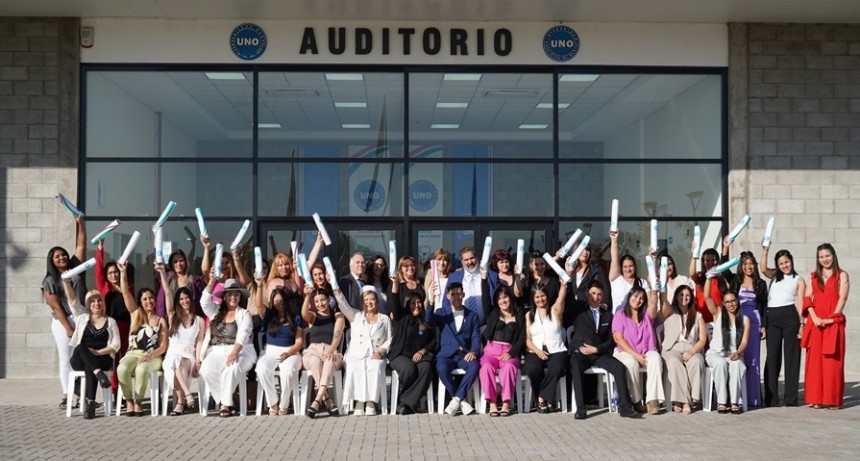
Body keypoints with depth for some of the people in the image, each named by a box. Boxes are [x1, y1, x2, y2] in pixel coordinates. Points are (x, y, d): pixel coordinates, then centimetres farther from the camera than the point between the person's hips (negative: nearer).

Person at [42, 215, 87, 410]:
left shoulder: (75, 269, 8)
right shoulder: (49, 281, -1)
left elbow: (81, 247, 5)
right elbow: (56, 306, -6)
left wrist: (80, 224, 0)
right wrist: (68, 328, -12)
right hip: (62, 322, -2)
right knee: (66, 359, 3)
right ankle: (66, 396, 7)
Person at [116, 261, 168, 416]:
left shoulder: (161, 321, 10)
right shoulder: (136, 313, 13)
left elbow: (163, 346, 4)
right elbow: (125, 292, 3)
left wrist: (149, 356, -13)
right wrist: (123, 271, -7)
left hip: (153, 357, -1)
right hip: (133, 353, 1)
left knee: (141, 370, -37)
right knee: (122, 369, -33)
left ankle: (138, 401, -17)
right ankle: (129, 400, -13)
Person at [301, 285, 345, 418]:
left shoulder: (338, 316, 15)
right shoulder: (312, 316, 19)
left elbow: (337, 335, -3)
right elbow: (304, 314, -8)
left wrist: (331, 349, -23)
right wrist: (307, 296, -22)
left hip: (331, 351, -1)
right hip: (313, 351, 1)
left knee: (330, 361, -38)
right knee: (316, 361, -37)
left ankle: (317, 401, -47)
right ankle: (327, 401, -40)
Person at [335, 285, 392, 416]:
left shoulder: (384, 319, 20)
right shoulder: (355, 315, 20)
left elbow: (389, 340, 12)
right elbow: (342, 302, 4)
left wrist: (381, 351, -7)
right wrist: (336, 287, -9)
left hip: (375, 357, 0)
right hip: (356, 356, 0)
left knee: (376, 367, -35)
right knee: (354, 368, -34)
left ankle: (371, 402, -34)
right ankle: (359, 401, -33)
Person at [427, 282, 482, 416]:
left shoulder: (472, 316, 18)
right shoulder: (441, 312, 15)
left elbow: (476, 337, 7)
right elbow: (428, 320, -8)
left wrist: (473, 351, -15)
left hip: (465, 355, 1)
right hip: (446, 354, -1)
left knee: (474, 366, -33)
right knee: (442, 368, -35)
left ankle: (456, 400, -24)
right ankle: (462, 401, -18)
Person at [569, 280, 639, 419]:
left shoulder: (608, 315, 13)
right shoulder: (579, 310, 9)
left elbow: (611, 340, 8)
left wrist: (596, 349, -7)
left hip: (599, 353, 3)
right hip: (580, 352, -3)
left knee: (619, 367, -24)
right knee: (576, 368, -35)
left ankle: (624, 406, -22)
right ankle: (580, 408, -35)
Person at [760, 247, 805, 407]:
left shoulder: (798, 280, 10)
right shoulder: (774, 276, 19)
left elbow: (800, 303, 2)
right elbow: (763, 269, -2)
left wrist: (801, 324, -6)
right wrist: (765, 250, -4)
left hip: (790, 316, -3)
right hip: (772, 317, 3)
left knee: (791, 356, -1)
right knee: (772, 356, 1)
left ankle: (791, 398, 1)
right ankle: (771, 398, 4)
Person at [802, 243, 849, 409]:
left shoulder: (842, 275, 6)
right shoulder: (813, 276, 16)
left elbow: (842, 298, -3)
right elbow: (807, 298, 7)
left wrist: (832, 318, -14)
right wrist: (814, 317, -9)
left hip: (834, 322, -3)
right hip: (815, 322, 3)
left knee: (832, 361, -4)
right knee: (815, 360, 0)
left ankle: (833, 399, 0)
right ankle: (816, 398, 3)